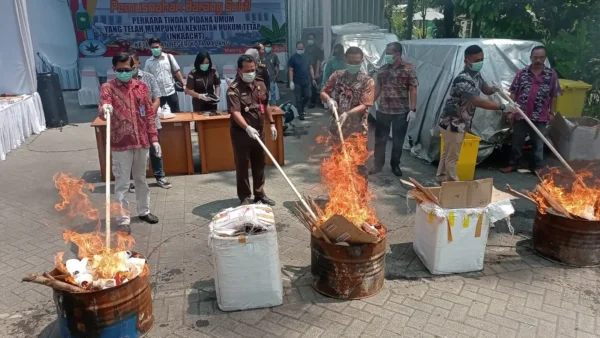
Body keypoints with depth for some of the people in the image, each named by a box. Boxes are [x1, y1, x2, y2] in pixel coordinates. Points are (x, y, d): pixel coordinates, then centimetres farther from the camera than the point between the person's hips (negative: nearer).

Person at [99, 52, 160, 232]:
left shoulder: (141, 86, 6)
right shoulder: (108, 87, -4)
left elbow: (149, 114, 9)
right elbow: (102, 111, -19)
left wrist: (154, 138, 6)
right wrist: (104, 109, -43)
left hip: (142, 141, 4)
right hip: (120, 143, -4)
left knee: (141, 179, 18)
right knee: (122, 183, 3)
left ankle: (144, 211, 33)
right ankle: (123, 220, 13)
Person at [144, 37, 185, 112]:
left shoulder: (169, 57, 1)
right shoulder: (148, 62, 3)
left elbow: (177, 71, 3)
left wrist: (184, 84, -5)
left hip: (171, 91, 0)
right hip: (157, 94, 1)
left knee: (176, 113, 5)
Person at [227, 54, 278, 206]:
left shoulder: (260, 84, 4)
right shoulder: (234, 89, -17)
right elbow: (235, 113, -29)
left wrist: (272, 124, 15)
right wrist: (247, 128, -44)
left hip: (259, 131, 6)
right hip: (241, 133, -6)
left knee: (259, 164, 15)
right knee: (242, 166, 5)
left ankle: (260, 194, 30)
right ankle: (245, 197, 18)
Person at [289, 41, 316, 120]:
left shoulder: (307, 57, 10)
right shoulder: (293, 58, -4)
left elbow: (311, 68, 14)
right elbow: (291, 70, -7)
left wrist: (313, 79, 8)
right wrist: (291, 82, -13)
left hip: (307, 81, 4)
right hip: (297, 82, -4)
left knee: (308, 96, 5)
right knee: (298, 99, 2)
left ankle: (301, 108, 30)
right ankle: (300, 113, 13)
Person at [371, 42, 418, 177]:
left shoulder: (408, 69, -6)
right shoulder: (383, 69, 6)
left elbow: (413, 90, -8)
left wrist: (413, 109, -14)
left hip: (401, 112, -3)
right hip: (383, 111, 3)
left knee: (398, 141, 9)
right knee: (380, 139, 8)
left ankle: (395, 165, 25)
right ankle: (378, 164, 21)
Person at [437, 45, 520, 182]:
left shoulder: (476, 75, 4)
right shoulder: (463, 80, -27)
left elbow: (485, 89, 18)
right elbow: (478, 102, -35)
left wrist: (494, 89, -6)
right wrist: (503, 107, -36)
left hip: (460, 123, 10)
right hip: (452, 123, -10)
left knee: (448, 153, 19)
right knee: (452, 157, 0)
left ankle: (441, 179, 31)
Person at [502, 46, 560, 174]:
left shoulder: (551, 74, 2)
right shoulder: (522, 73, 2)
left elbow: (554, 95, 6)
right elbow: (513, 93, 3)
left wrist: (552, 112, 2)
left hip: (540, 117, 0)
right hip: (520, 115, 0)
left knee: (538, 143, 10)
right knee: (517, 142, 10)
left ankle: (537, 167, 21)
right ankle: (513, 164, 22)